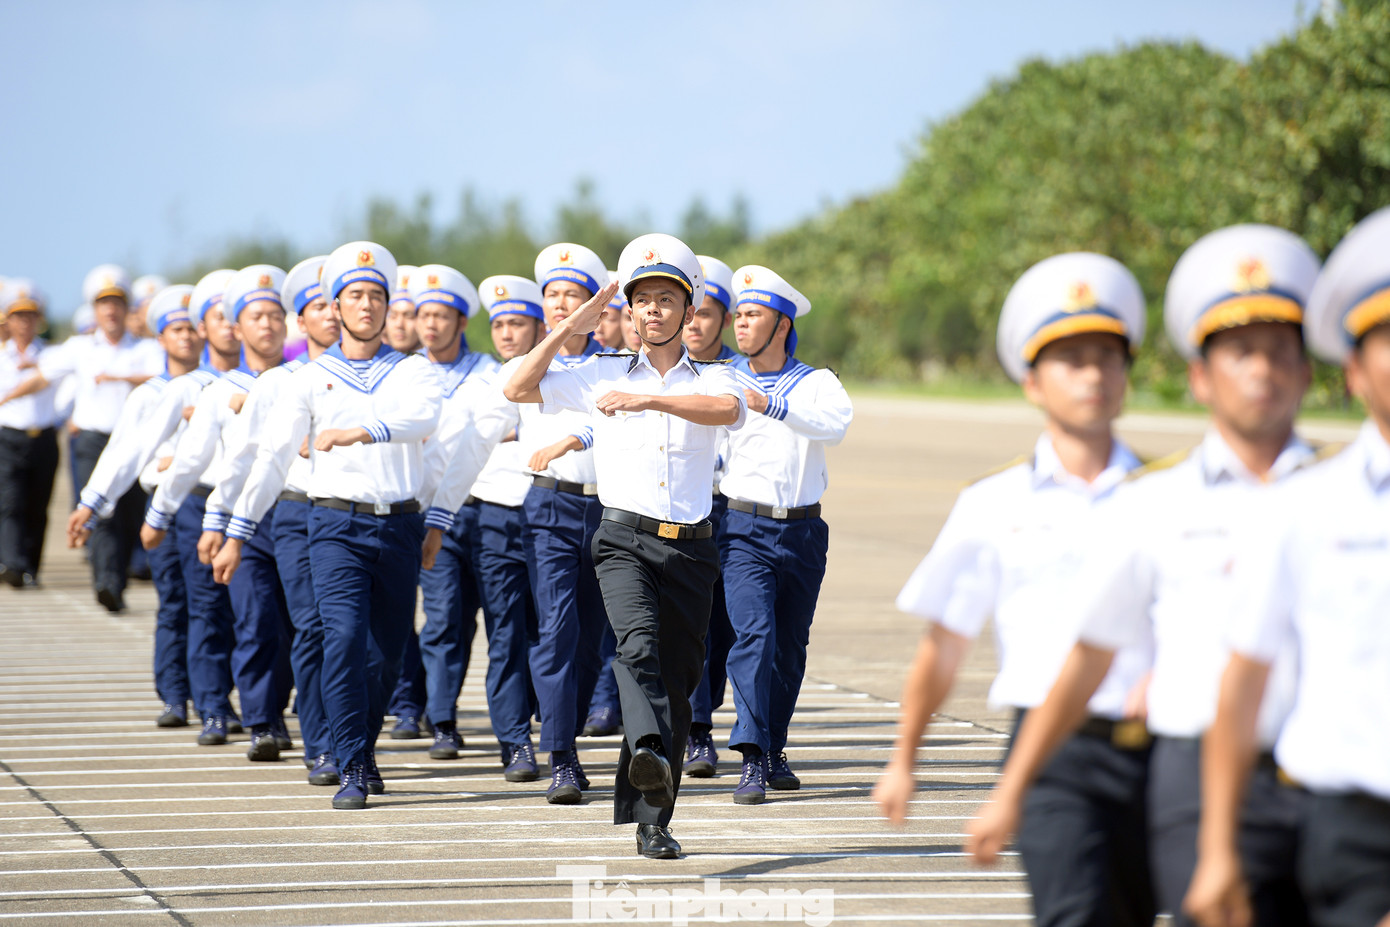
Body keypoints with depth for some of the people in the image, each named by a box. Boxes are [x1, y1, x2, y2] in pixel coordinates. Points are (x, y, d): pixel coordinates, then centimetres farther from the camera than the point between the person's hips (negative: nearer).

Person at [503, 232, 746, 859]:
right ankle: (649, 752, -52)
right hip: (624, 538, -1)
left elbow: (727, 409, -15)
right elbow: (518, 388, 7)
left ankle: (651, 819, 13)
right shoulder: (602, 376, 13)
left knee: (676, 681, 4)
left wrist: (646, 399, -25)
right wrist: (569, 329, 5)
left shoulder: (711, 379, 10)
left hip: (690, 546, 1)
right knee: (639, 642, -29)